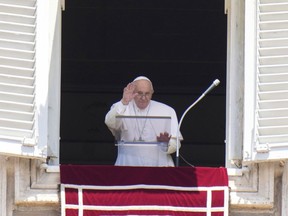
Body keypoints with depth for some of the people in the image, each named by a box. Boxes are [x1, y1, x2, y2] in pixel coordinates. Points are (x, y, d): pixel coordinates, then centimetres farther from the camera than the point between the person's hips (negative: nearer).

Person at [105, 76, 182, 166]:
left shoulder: (167, 111, 10)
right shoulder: (120, 108, 8)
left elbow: (175, 144, 7)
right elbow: (110, 123, -13)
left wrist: (166, 143, -16)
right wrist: (124, 102, -25)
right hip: (128, 164, -1)